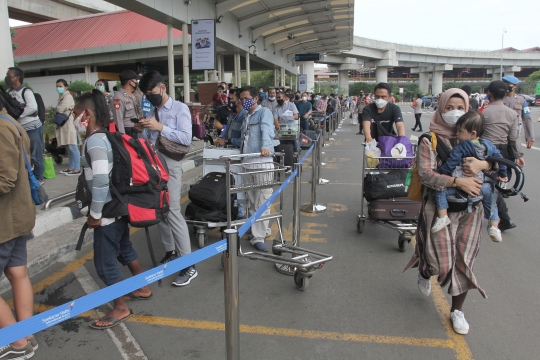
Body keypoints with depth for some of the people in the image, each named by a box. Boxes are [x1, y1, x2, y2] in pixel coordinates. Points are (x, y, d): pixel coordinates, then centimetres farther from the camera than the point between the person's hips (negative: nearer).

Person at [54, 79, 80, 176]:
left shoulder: (67, 96, -9)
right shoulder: (61, 97, 20)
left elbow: (60, 109, -17)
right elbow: (59, 110, 15)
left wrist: (56, 108, 4)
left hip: (69, 124, -10)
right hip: (64, 125, 10)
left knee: (73, 147, -9)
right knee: (69, 147, 12)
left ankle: (77, 169, -7)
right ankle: (71, 167, 18)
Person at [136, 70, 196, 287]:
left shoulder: (179, 109, -4)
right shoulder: (151, 113, 14)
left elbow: (186, 139, -16)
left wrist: (160, 127, -21)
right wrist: (142, 130, -3)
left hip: (170, 166, -7)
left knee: (172, 211, -13)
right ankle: (170, 253, 27)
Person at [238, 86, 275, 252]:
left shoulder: (264, 112, -2)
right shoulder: (245, 117, 22)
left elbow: (266, 130, -22)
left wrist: (266, 147, -40)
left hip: (263, 162, -8)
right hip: (248, 163, 8)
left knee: (262, 202, -4)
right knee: (252, 202, 12)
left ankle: (258, 237, -1)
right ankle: (259, 230, 25)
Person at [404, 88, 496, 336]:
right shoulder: (430, 139, -6)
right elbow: (425, 174, -17)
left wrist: (482, 164, -15)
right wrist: (458, 181, -26)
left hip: (470, 208, 4)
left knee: (464, 260, 8)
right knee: (442, 263, -5)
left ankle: (457, 310, 29)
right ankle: (424, 272, 35)